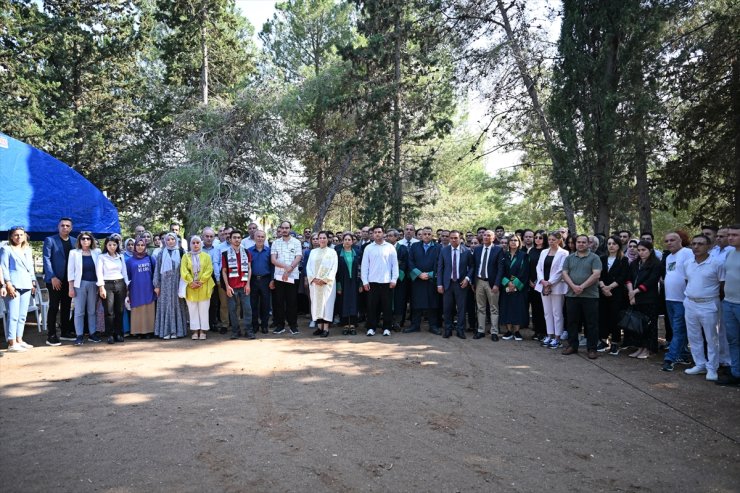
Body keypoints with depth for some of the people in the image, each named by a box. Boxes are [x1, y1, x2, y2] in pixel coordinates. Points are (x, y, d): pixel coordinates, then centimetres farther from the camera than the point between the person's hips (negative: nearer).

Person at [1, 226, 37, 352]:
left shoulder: (28, 250, 19)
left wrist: (33, 283, 14)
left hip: (26, 286, 6)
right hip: (13, 286, -6)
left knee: (22, 316, 8)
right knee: (13, 316, -10)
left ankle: (19, 340, 14)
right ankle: (12, 343, -8)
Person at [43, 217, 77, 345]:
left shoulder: (75, 241, 10)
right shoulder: (50, 240, 0)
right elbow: (46, 259, -7)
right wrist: (52, 277, -15)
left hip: (69, 280, 4)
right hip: (55, 280, -4)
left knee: (66, 307, 10)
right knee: (54, 307, -2)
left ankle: (65, 332, 18)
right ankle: (51, 335, 1)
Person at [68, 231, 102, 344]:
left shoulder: (97, 252, 6)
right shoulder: (74, 253, 3)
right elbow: (70, 270, 0)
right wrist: (71, 287, -6)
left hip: (93, 284, 2)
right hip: (80, 284, -2)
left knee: (92, 311, 8)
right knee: (79, 311, 0)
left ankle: (92, 333, 14)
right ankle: (79, 335, 5)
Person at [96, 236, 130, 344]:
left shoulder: (121, 257, 12)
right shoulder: (101, 257, 2)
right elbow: (99, 273, -4)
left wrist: (127, 285, 8)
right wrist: (101, 288, -12)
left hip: (120, 284, 3)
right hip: (107, 285, -3)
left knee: (119, 311, 4)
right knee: (109, 311, -4)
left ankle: (119, 333, 12)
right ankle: (110, 335, 2)